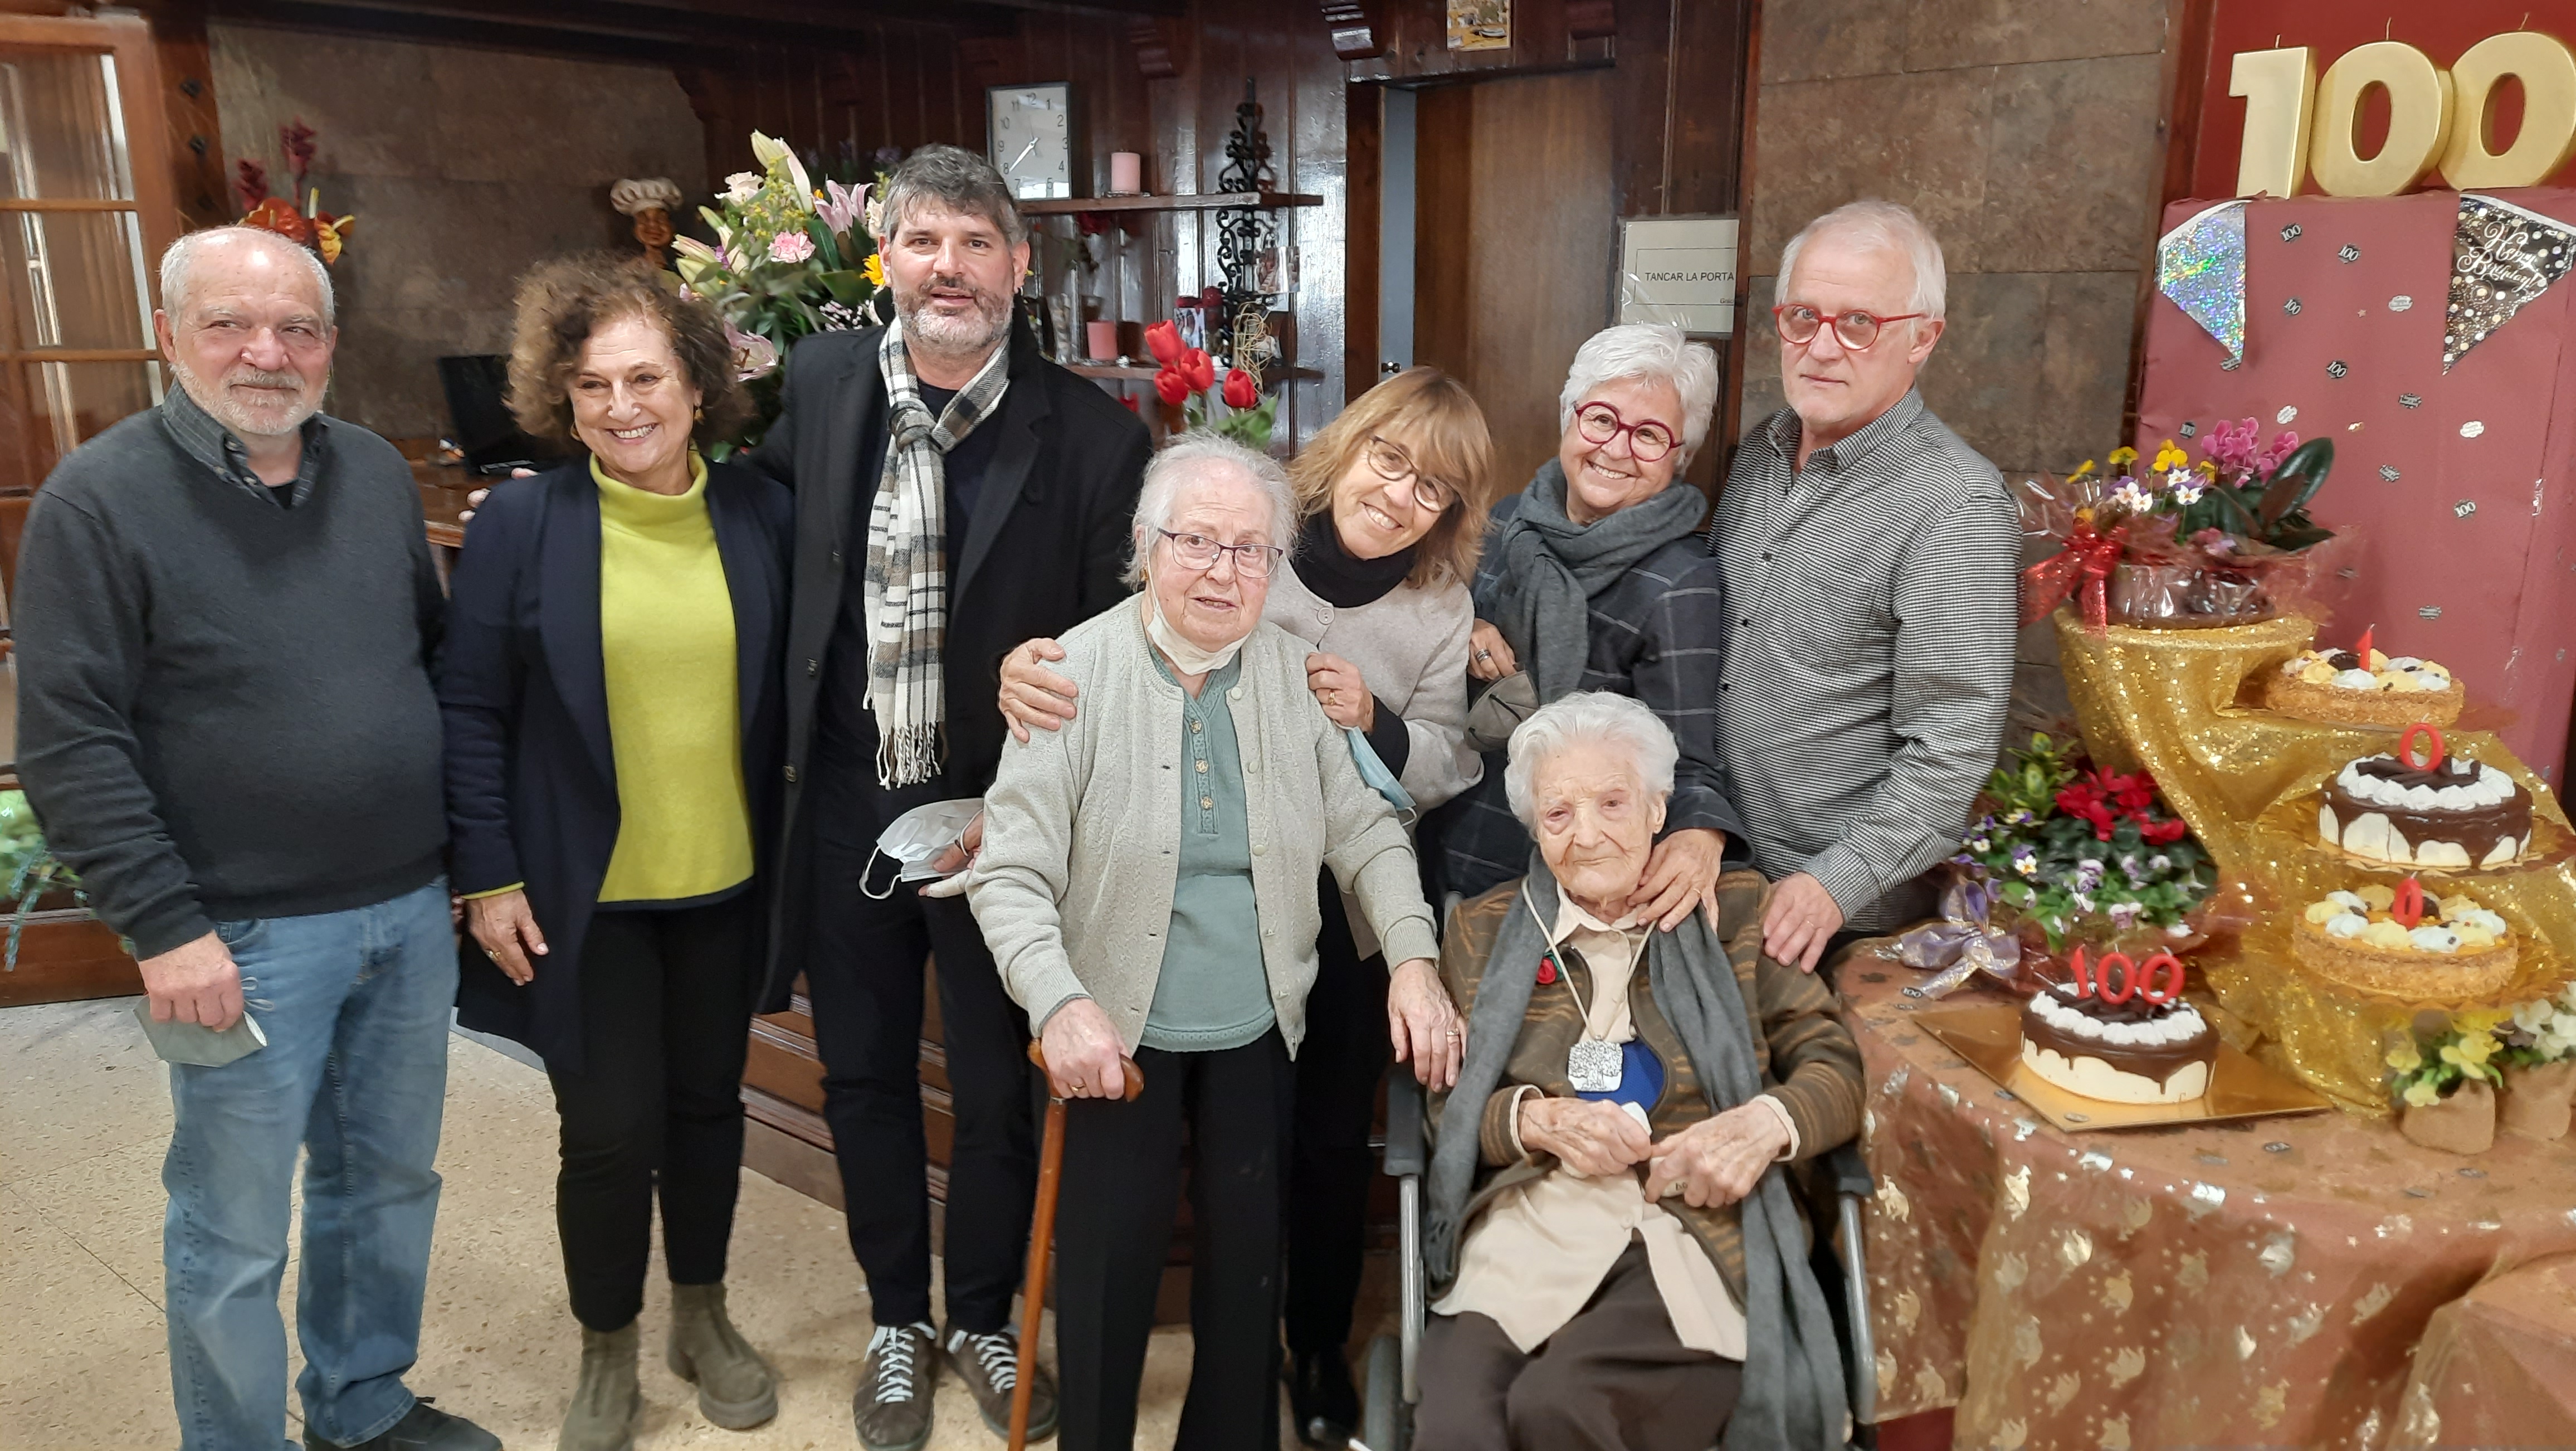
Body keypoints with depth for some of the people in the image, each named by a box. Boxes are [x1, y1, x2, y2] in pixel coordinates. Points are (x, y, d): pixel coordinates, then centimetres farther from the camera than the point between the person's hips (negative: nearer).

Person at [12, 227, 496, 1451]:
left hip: (412, 911, 6)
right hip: (247, 938, -5)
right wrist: (164, 928, -15)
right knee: (233, 1234, 9)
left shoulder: (377, 474, 6)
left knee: (388, 1182, 19)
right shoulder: (98, 501, -10)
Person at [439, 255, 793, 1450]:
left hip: (724, 883, 2)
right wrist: (489, 876, -8)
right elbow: (470, 711, -5)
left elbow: (790, 692, 3)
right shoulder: (519, 524, -8)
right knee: (611, 1129, 3)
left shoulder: (759, 514, -3)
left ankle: (703, 1317, 39)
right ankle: (608, 1353, 29)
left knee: (707, 1104, 16)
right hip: (582, 892, -2)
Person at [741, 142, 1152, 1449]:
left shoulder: (1093, 434, -12)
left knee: (996, 1086, 13)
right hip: (845, 802, 3)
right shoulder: (824, 383, -2)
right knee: (864, 1074, 17)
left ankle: (981, 1317, 38)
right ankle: (896, 1319, 39)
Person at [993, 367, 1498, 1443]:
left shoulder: (1441, 612, -4)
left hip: (1352, 919, 2)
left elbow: (1446, 772, -3)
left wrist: (1374, 722, -22)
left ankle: (1322, 1349, 40)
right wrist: (1028, 666, -30)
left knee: (1333, 1145, 16)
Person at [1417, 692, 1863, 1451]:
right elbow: (1443, 1106, 12)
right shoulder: (1483, 931, 15)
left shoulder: (1735, 913, 12)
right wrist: (1537, 1119, -9)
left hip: (1698, 1240, 0)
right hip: (1522, 1238, 1)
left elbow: (1837, 1066, 10)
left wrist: (1769, 1121, -11)